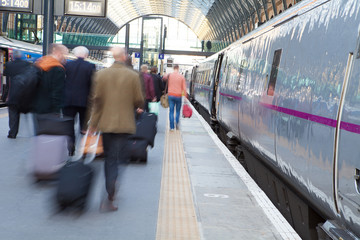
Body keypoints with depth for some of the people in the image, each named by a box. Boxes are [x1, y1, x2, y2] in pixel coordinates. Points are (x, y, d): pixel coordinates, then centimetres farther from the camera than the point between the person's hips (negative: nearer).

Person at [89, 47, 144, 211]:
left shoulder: (100, 74, -1)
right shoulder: (133, 76, -6)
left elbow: (96, 100, -1)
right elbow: (139, 101, -3)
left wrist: (93, 123, 5)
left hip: (105, 123, 2)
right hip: (124, 123, -2)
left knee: (109, 157, 16)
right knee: (115, 158, 0)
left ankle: (110, 193, 28)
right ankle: (109, 198, -9)